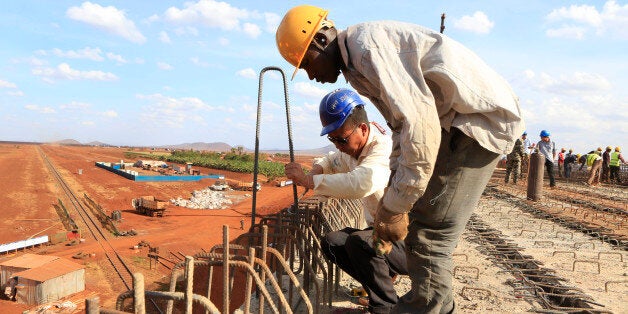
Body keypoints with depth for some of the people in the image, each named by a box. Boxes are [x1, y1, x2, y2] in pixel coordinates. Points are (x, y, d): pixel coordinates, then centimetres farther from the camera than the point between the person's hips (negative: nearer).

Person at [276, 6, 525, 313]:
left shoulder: (367, 42, -17)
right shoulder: (358, 65, 15)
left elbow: (419, 121, -26)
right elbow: (402, 127, 20)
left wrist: (395, 207, -20)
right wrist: (390, 200, 18)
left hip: (481, 115, -10)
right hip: (457, 120, 10)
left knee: (428, 234, -10)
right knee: (420, 220, 11)